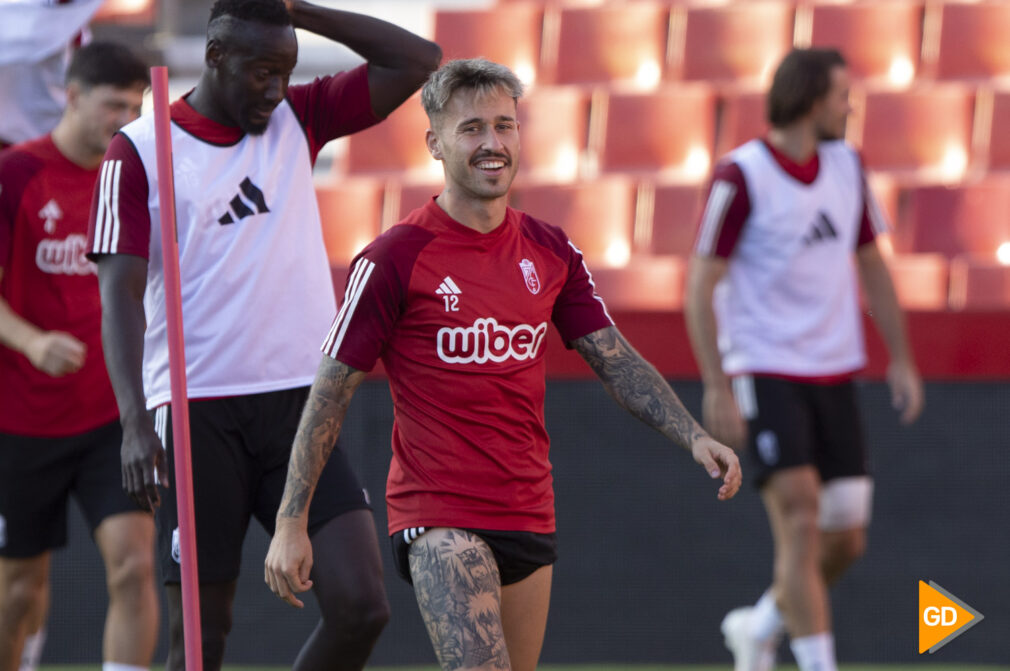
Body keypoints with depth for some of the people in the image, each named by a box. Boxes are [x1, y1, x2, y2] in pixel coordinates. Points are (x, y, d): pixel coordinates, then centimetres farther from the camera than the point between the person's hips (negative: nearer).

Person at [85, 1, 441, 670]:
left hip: (300, 405, 3)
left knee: (361, 606, -11)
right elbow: (121, 292, -7)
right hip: (197, 415, -3)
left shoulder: (298, 119, 10)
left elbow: (418, 60, 7)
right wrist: (135, 421, -19)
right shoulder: (140, 151, -1)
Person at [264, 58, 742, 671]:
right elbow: (333, 388, -5)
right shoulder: (395, 260, -8)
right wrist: (292, 521, -8)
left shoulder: (551, 252, 8)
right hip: (437, 520, -6)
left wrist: (693, 436, -2)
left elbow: (616, 361, 12)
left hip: (531, 517, 6)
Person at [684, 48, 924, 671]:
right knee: (801, 521, -16)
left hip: (833, 375, 6)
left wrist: (902, 358, 12)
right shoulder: (742, 177, -11)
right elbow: (702, 286, -11)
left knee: (846, 539, 4)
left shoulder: (847, 166, 8)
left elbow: (871, 265, 18)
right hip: (764, 372, -6)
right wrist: (717, 388, -17)